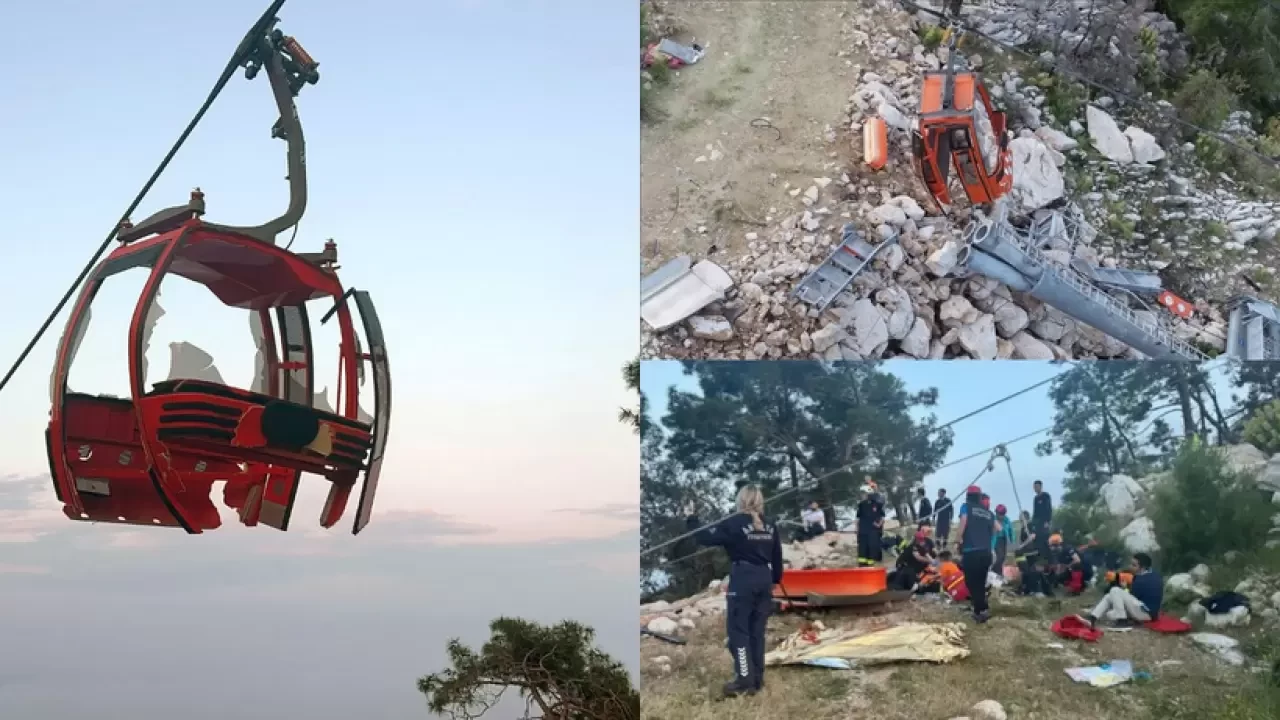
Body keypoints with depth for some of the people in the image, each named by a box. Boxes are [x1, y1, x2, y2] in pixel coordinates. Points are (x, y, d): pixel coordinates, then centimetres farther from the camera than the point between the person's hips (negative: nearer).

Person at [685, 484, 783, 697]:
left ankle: (745, 681, -1)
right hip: (764, 579, 6)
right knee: (757, 631, 13)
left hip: (743, 580, -6)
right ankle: (757, 679, 17)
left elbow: (705, 538, -7)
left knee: (738, 631, 0)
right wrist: (775, 581, 26)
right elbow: (777, 557, 13)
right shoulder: (770, 526, 7)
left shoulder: (734, 523, -10)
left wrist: (691, 518, 7)